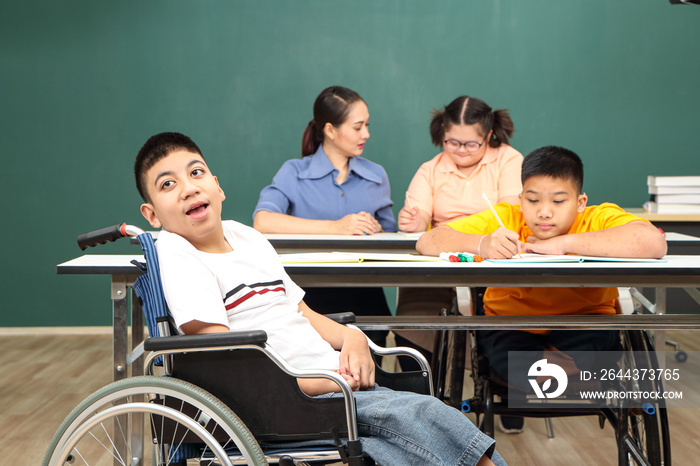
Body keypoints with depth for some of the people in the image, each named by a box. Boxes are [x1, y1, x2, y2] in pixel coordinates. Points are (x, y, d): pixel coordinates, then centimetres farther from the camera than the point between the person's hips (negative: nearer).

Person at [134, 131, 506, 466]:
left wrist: (351, 337, 3)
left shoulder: (247, 237, 18)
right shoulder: (175, 253, -6)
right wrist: (319, 383, -18)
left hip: (341, 385, 7)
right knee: (424, 417, -24)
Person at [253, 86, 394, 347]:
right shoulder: (294, 173, 5)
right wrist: (334, 227, -15)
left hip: (363, 295, 3)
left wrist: (375, 232, -5)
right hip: (310, 293, -3)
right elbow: (262, 221, -14)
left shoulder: (376, 176, 17)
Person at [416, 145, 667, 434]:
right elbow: (427, 242, -17)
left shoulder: (600, 220, -15)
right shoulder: (504, 219, -10)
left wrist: (563, 242, -35)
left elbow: (654, 242, -37)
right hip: (509, 322, 0)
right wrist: (481, 244, -39)